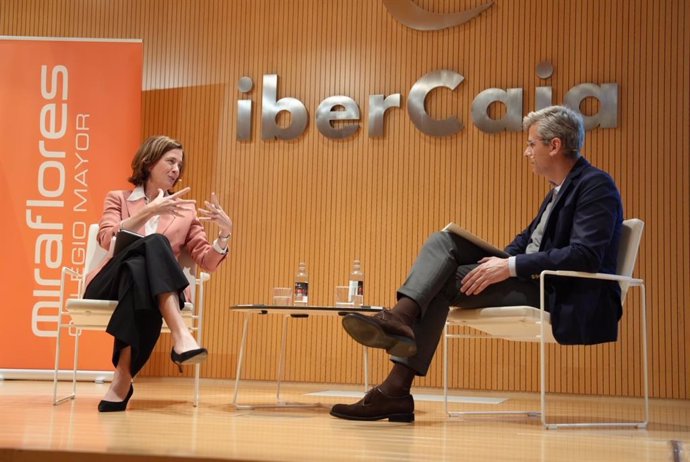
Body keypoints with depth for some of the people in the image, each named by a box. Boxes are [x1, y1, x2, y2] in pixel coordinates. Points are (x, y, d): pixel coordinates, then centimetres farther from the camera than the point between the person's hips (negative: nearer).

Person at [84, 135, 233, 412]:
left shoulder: (186, 210, 22)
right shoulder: (118, 198, 18)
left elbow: (207, 262, 14)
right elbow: (107, 239, -4)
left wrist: (225, 233, -4)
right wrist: (149, 211, -13)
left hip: (159, 291, 2)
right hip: (111, 284, -1)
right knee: (154, 244, -34)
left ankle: (122, 380, -46)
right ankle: (180, 336, -53)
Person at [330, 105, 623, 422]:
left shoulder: (596, 186, -10)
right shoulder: (561, 188, 20)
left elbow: (585, 255, -23)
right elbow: (527, 239, 23)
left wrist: (511, 266, -25)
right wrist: (500, 261, 1)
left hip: (562, 300, -9)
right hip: (531, 281, 9)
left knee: (445, 280, -17)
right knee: (441, 242, -6)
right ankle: (401, 318, -25)